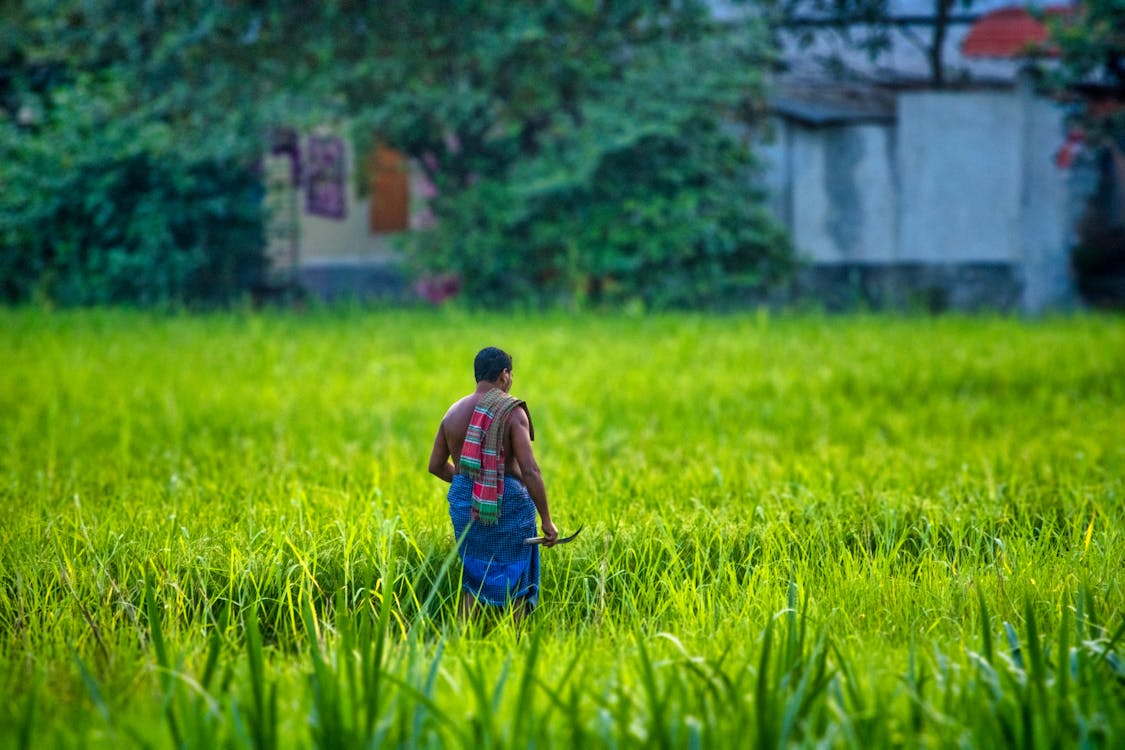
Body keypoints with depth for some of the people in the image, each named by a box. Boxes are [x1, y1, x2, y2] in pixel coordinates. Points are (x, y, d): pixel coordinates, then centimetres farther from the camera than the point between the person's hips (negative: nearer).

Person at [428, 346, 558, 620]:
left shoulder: (454, 412, 6)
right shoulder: (512, 413, -12)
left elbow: (436, 465, 14)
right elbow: (530, 470, -18)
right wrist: (547, 521, -14)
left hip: (464, 504, 5)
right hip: (508, 503, -5)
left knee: (473, 578, 18)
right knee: (514, 580, 6)